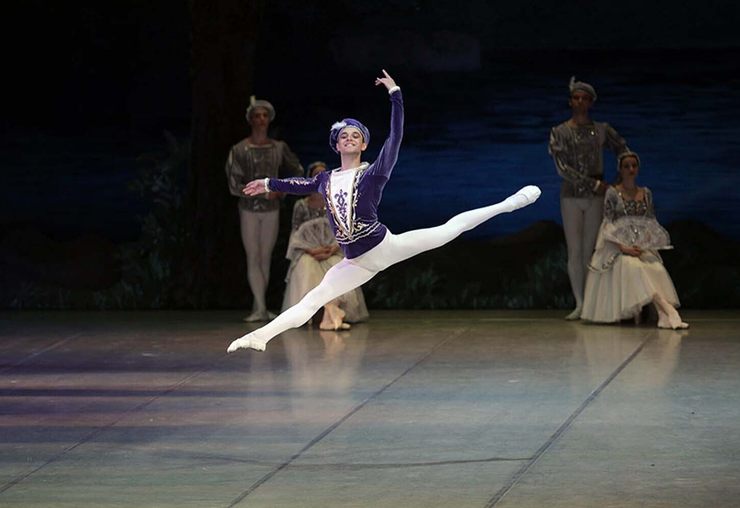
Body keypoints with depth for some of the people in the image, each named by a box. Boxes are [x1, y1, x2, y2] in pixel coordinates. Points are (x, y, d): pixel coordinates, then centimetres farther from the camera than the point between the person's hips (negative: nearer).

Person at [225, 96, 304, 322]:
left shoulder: (279, 148, 3)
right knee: (253, 258, -5)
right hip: (249, 210, -3)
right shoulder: (239, 150, -7)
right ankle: (260, 308, -7)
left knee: (265, 259, 4)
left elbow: (297, 171, 16)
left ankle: (258, 307, 9)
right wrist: (265, 193, -15)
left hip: (272, 210, 3)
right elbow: (234, 186, -11)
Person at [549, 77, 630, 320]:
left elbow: (623, 150, 16)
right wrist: (594, 184, -14)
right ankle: (579, 304, 1)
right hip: (571, 197, -1)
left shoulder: (602, 130, 4)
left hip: (596, 198, 1)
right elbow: (562, 168, -10)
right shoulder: (559, 132, -1)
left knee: (590, 251, 0)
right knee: (574, 252, -3)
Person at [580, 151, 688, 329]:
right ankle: (669, 311, -47)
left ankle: (664, 314, -41)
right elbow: (608, 224, -1)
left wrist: (645, 246, -5)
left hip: (643, 246, 4)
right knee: (633, 267, -35)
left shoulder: (646, 193, 16)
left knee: (656, 268, -30)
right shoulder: (612, 193, 5)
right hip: (619, 245, -4)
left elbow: (652, 222, 14)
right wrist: (623, 248, -15)